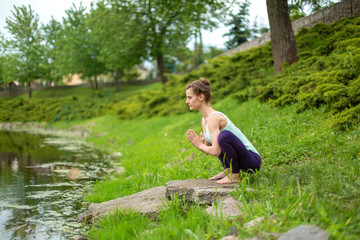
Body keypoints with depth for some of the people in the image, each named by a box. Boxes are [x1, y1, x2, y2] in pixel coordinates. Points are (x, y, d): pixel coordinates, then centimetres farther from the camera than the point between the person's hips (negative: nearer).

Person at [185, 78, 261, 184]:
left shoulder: (214, 118, -20)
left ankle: (235, 175, -15)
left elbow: (216, 151, -28)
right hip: (240, 159, 10)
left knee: (224, 135, -34)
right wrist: (200, 143, -4)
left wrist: (200, 146, -9)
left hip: (252, 161, -10)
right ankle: (228, 170, 12)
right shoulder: (204, 120, 7)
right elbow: (208, 145, 18)